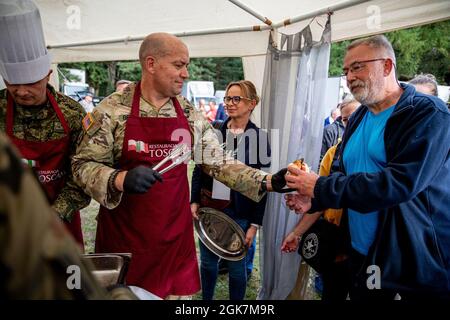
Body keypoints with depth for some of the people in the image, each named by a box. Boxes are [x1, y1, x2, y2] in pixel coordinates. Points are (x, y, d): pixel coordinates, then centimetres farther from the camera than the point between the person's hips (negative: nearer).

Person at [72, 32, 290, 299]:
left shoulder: (191, 116, 3)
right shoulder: (113, 109, -9)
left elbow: (219, 164, 4)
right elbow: (83, 165, -8)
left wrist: (269, 182, -7)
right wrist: (120, 179, -28)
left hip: (176, 236, 3)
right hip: (124, 236, -3)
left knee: (178, 292, 14)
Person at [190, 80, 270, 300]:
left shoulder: (259, 138, -5)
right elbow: (199, 170, 7)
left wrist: (255, 224, -9)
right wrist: (194, 201, -3)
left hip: (239, 214, -3)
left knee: (236, 267, 11)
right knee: (207, 262, 16)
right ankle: (206, 298, 39)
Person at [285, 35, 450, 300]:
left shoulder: (428, 113, -15)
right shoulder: (358, 119, 8)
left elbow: (401, 182, -28)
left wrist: (320, 187, -24)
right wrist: (313, 200, -7)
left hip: (419, 261, -6)